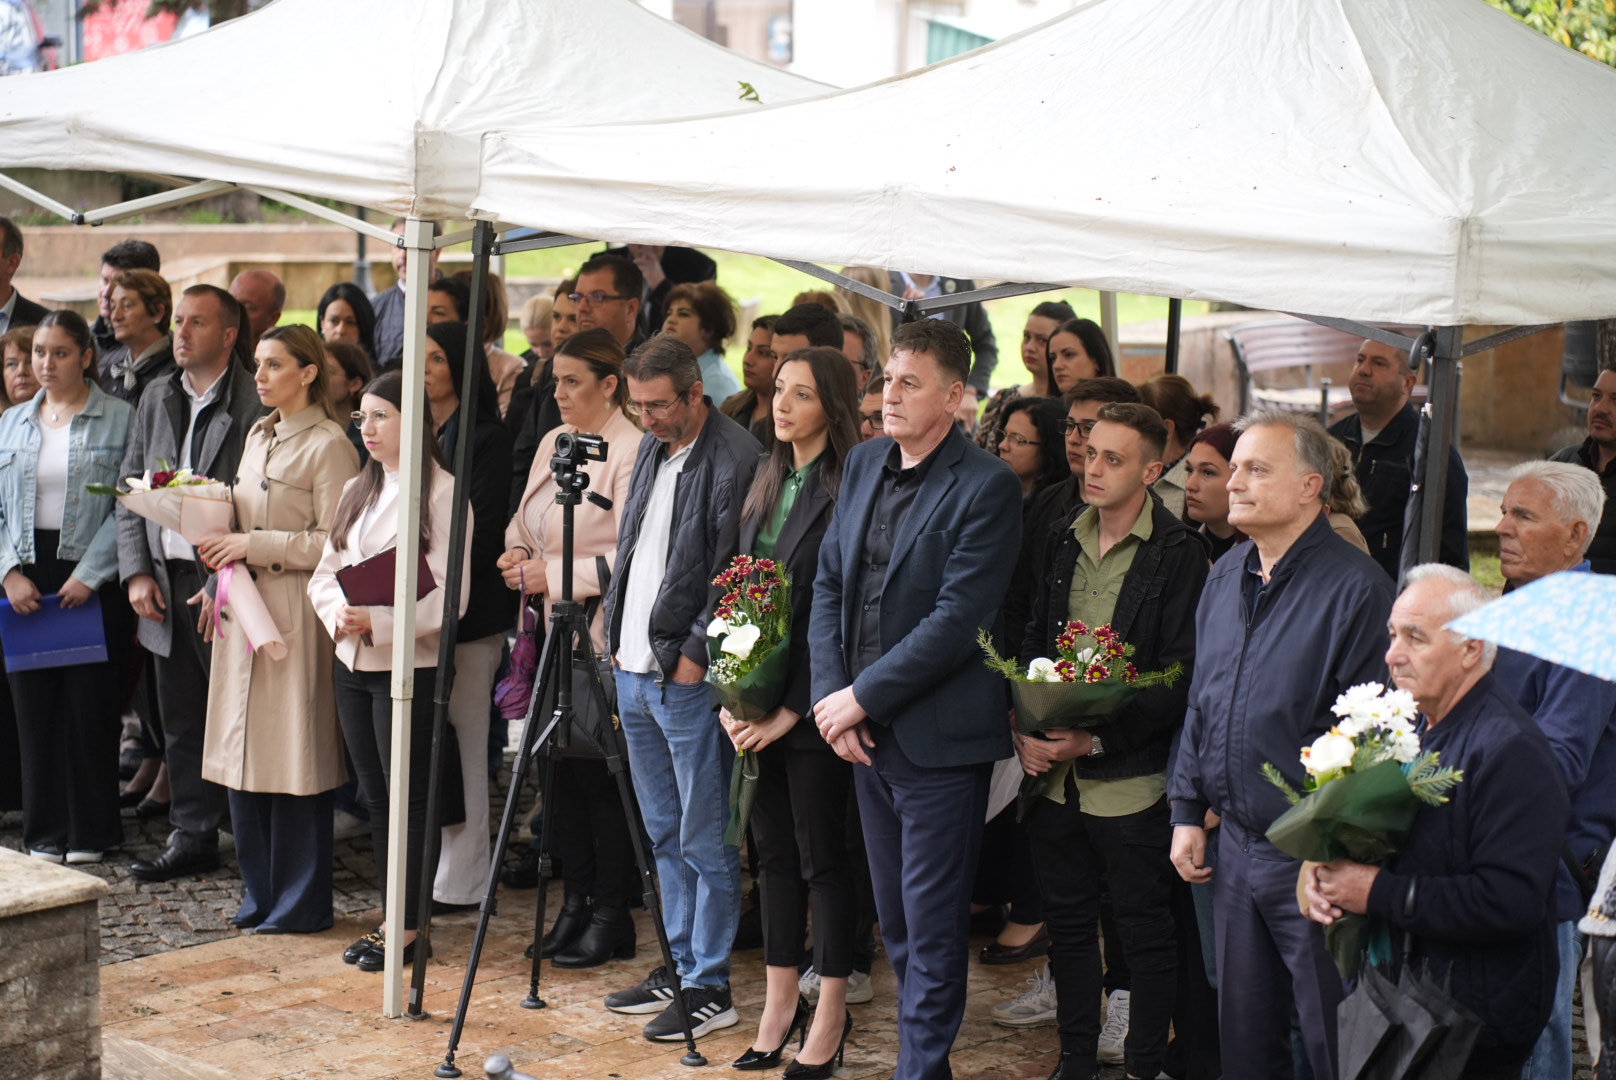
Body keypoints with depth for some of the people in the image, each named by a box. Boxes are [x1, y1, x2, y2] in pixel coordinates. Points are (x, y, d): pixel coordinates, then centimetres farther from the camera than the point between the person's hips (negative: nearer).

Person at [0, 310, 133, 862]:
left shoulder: (119, 421, -2)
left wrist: (88, 575, -14)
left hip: (93, 579, -4)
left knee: (90, 701, -1)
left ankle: (90, 830, 11)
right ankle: (45, 830, 14)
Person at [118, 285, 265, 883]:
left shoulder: (255, 405, -9)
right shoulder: (156, 398, 13)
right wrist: (136, 571, 4)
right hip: (166, 581, 6)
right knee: (179, 719, 12)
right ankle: (192, 835, 22)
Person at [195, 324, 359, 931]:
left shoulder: (328, 446, -10)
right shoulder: (258, 437, 16)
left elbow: (335, 542, -15)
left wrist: (254, 546, -16)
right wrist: (221, 574, 6)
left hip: (296, 613, -8)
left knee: (293, 758, -3)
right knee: (244, 756, 10)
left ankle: (302, 903, 8)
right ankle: (262, 896, 21)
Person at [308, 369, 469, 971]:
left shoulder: (442, 493, -10)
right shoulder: (357, 491, 14)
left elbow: (449, 594, -16)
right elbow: (325, 572, 12)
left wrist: (380, 623, -24)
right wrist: (338, 614, -8)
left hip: (408, 667, -7)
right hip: (351, 663, 7)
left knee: (408, 798, -1)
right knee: (376, 798, 12)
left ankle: (407, 931, 7)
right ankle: (390, 923, 21)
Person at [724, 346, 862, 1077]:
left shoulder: (846, 490, -12)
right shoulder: (767, 484, 11)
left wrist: (792, 708, -14)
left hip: (811, 708, -7)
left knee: (821, 857, 2)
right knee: (773, 852, 12)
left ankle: (829, 1016, 13)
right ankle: (780, 1003, 22)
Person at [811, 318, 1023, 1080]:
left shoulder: (986, 487, -13)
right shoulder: (864, 464, 9)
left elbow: (956, 619, -19)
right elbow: (828, 583, 10)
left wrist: (863, 697, -16)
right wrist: (831, 697, -1)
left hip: (936, 735, -7)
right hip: (864, 729, 7)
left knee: (931, 929, 2)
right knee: (895, 921, 16)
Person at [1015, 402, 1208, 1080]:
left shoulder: (1178, 554, -10)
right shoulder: (1064, 542, 8)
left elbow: (1179, 676, -13)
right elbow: (1032, 642, 12)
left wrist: (1098, 741, -18)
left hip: (1130, 776, -6)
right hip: (1052, 770, 6)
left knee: (1145, 928, 7)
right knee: (1068, 918, 15)